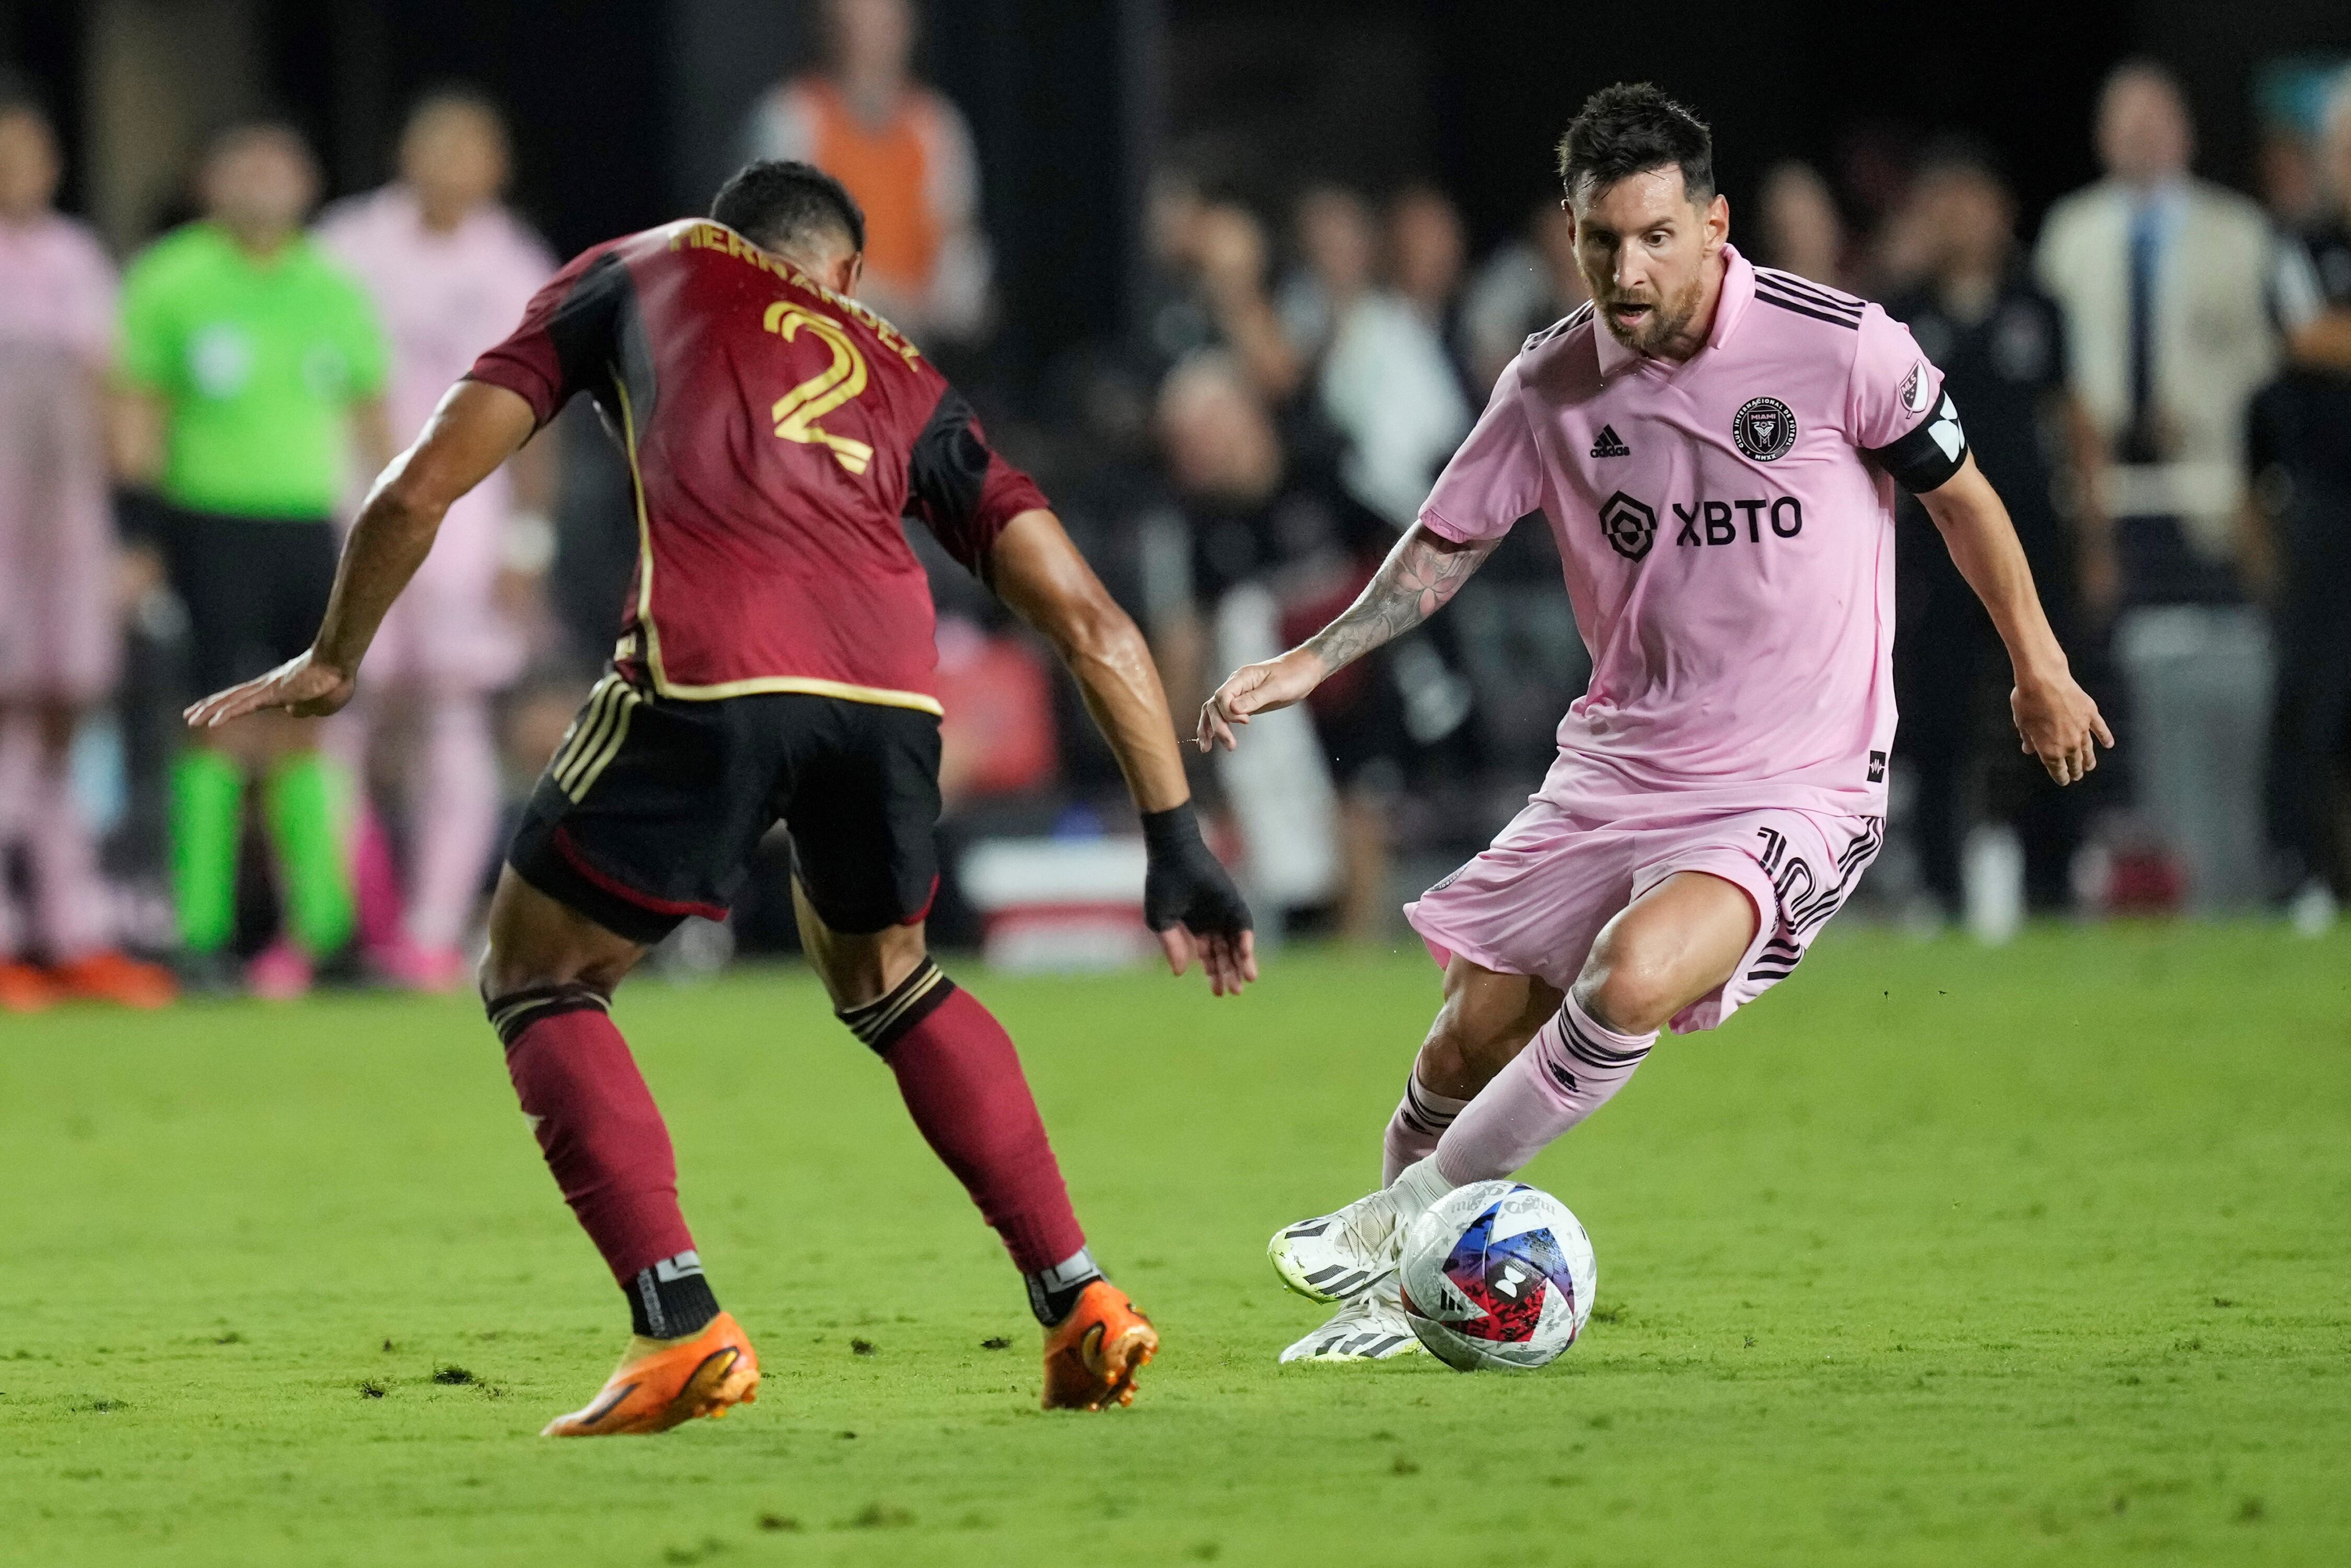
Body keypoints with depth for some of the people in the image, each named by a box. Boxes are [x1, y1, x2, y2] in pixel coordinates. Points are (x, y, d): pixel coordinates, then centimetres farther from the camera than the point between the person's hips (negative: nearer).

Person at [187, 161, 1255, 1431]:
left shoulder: (637, 273, 29)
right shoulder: (905, 383, 34)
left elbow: (421, 488, 22)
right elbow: (1093, 625, 26)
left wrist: (334, 660, 36)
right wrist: (1175, 843, 29)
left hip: (706, 672, -4)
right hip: (889, 678, 4)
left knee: (536, 984, 16)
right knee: (883, 977, 31)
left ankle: (682, 1329, -1)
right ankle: (1083, 1310, 23)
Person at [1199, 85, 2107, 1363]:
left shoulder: (1838, 346, -14)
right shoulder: (1552, 384, -3)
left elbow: (1959, 493, 3)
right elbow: (1449, 541, 12)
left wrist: (2038, 672, 12)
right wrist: (1310, 662, 0)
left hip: (1795, 789, -5)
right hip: (1619, 766, 5)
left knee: (1635, 972, -30)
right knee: (1477, 1027, 1)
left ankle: (1411, 1215, -14)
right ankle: (1394, 1298, 26)